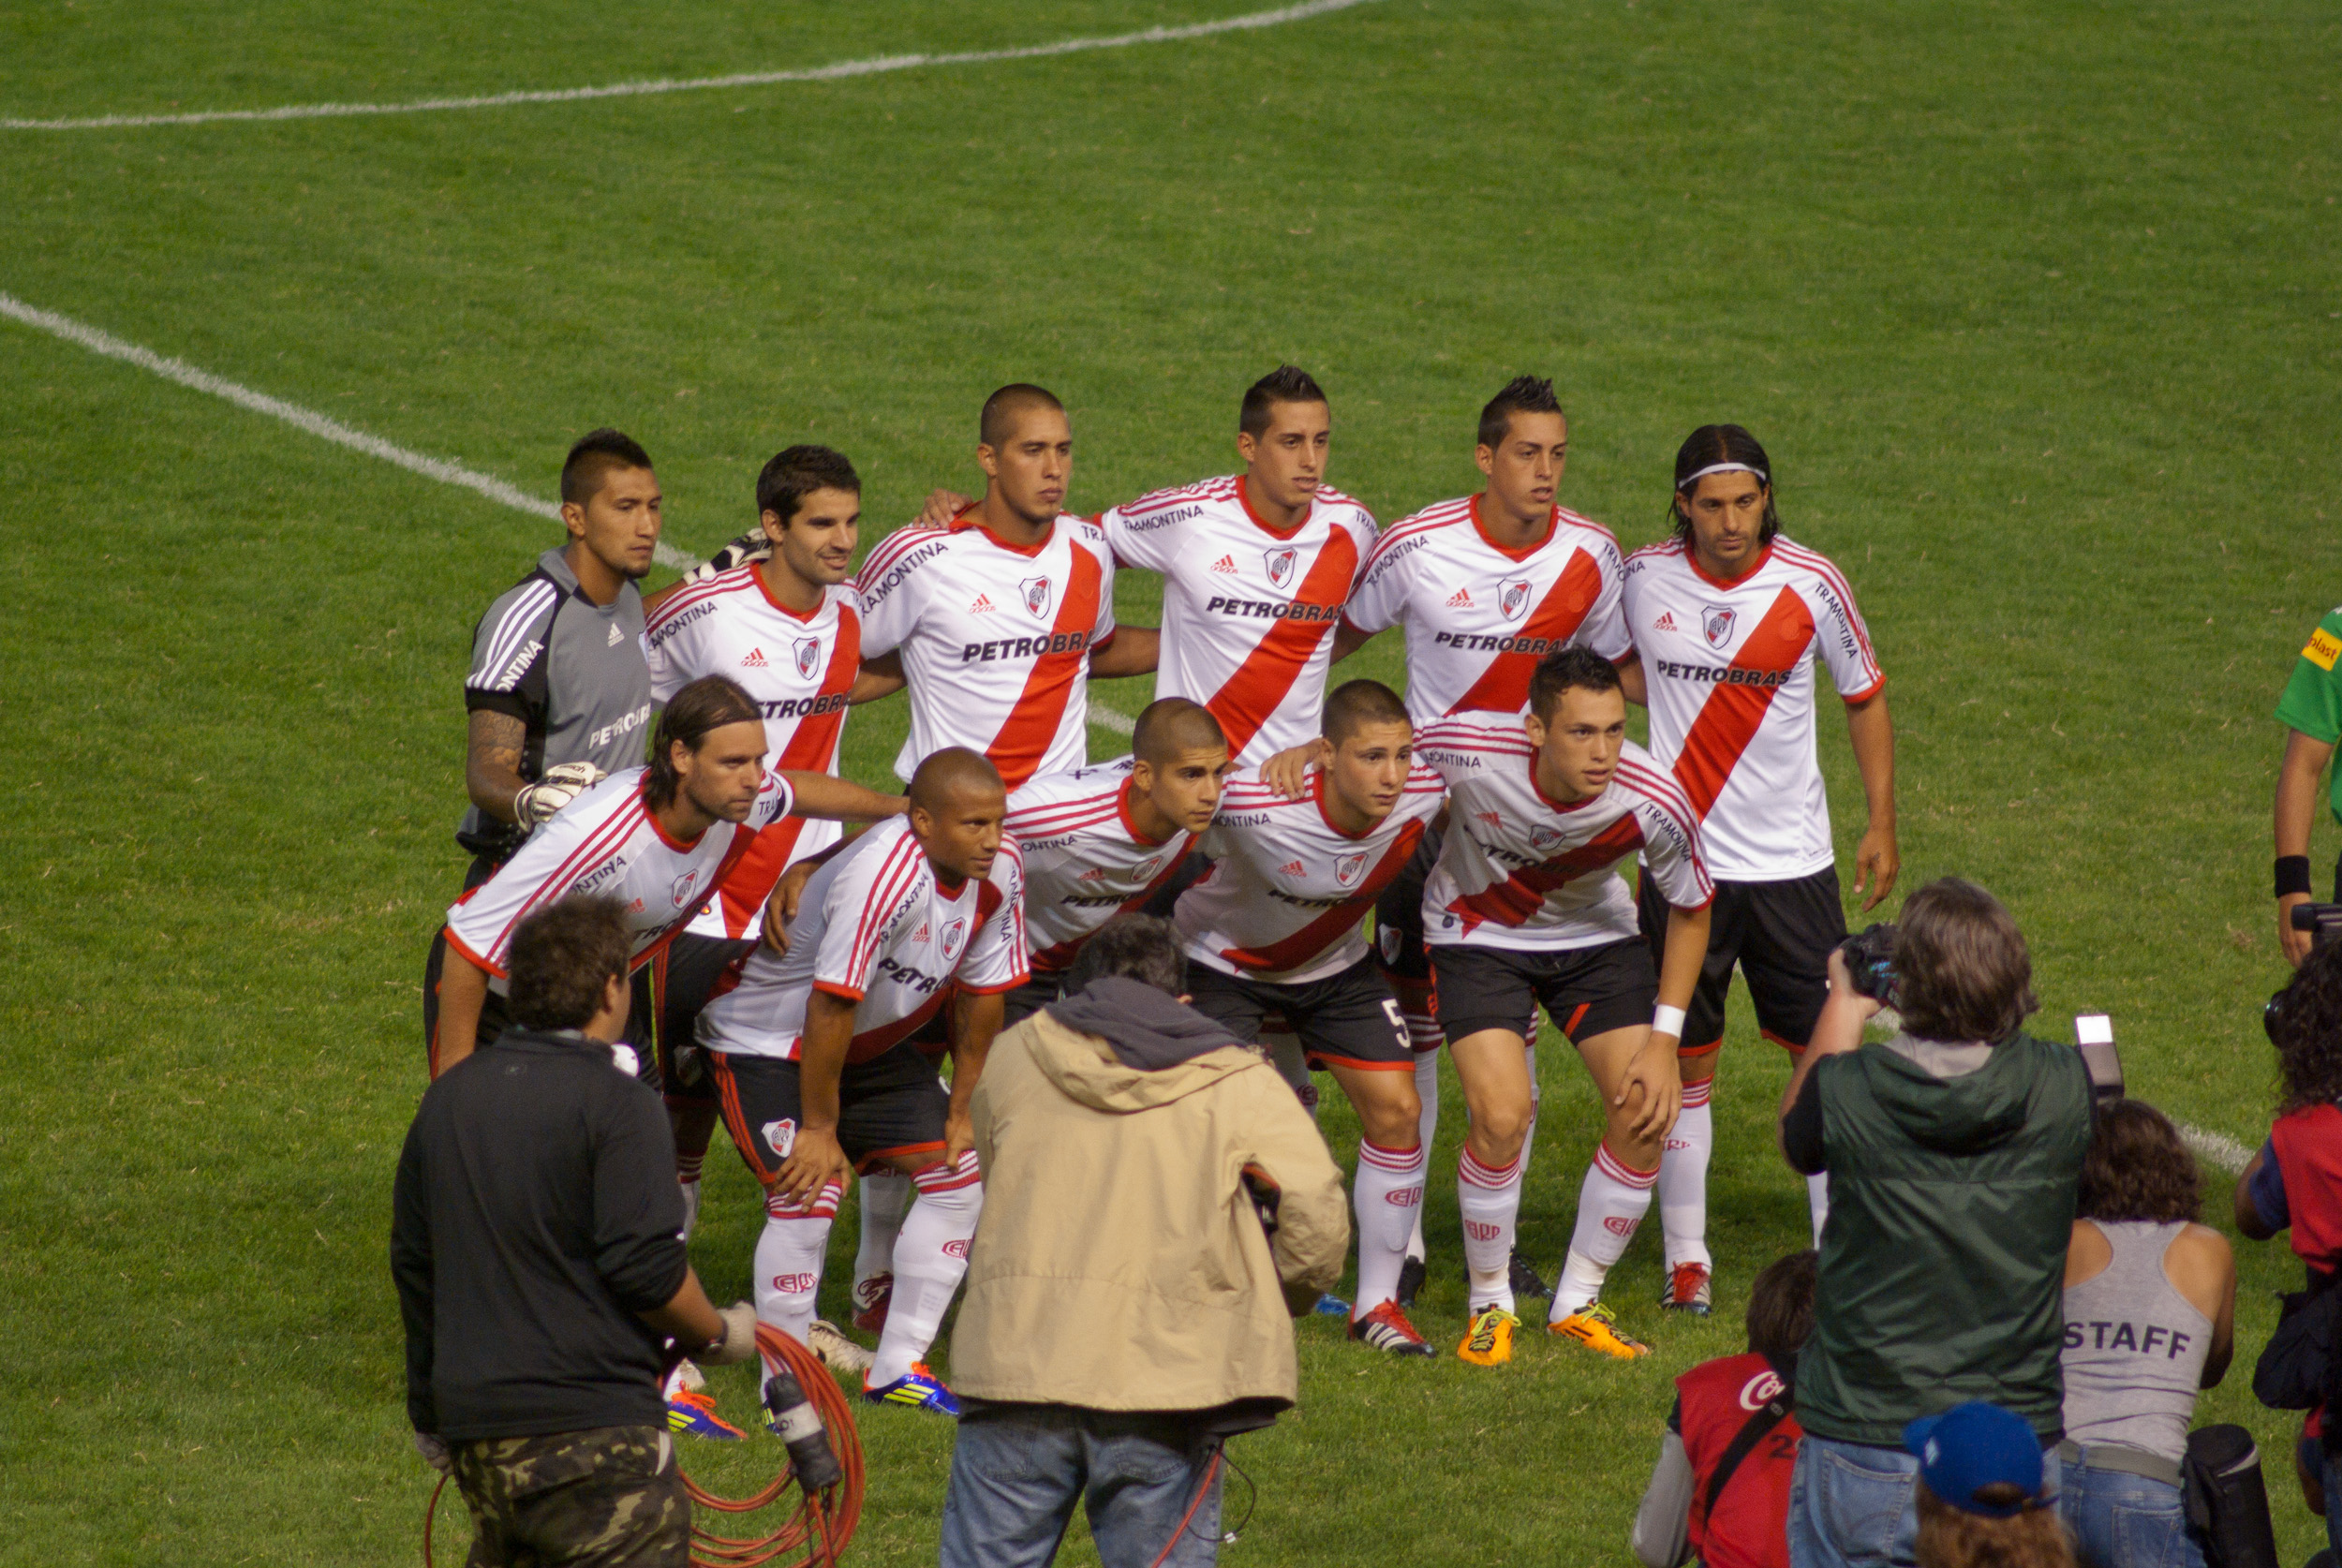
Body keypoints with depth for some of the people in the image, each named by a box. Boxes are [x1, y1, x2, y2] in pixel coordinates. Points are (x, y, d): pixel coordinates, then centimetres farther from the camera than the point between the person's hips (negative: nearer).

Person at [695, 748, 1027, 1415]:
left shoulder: (1000, 871, -14)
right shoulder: (884, 875, -36)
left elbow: (982, 994, -1)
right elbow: (832, 1007, -31)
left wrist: (961, 1109, 3)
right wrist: (818, 1129, -24)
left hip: (875, 1043, 8)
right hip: (769, 1042, -8)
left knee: (957, 1175, 2)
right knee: (808, 1197, -21)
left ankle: (897, 1369, 13)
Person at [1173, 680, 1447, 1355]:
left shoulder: (1424, 794, -28)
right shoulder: (1253, 804, -40)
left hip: (1334, 964, 4)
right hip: (1226, 962, -4)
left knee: (1396, 1108, -5)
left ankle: (1377, 1302, 11)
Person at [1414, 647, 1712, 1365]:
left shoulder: (1654, 804, -29)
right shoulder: (1471, 751, -34)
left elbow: (1691, 911, -9)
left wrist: (1664, 1040, -11)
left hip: (1595, 935, 2)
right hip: (1480, 934, -2)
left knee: (1646, 1114, -10)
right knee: (1502, 1115, -21)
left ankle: (1577, 1304, 13)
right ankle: (1490, 1306, 4)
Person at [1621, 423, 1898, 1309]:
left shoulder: (1811, 585, -7)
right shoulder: (1641, 580, -5)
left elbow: (1864, 697, 7)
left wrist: (1881, 824, 5)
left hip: (1793, 862, 0)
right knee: (1683, 1062, 4)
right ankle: (1686, 1255, 14)